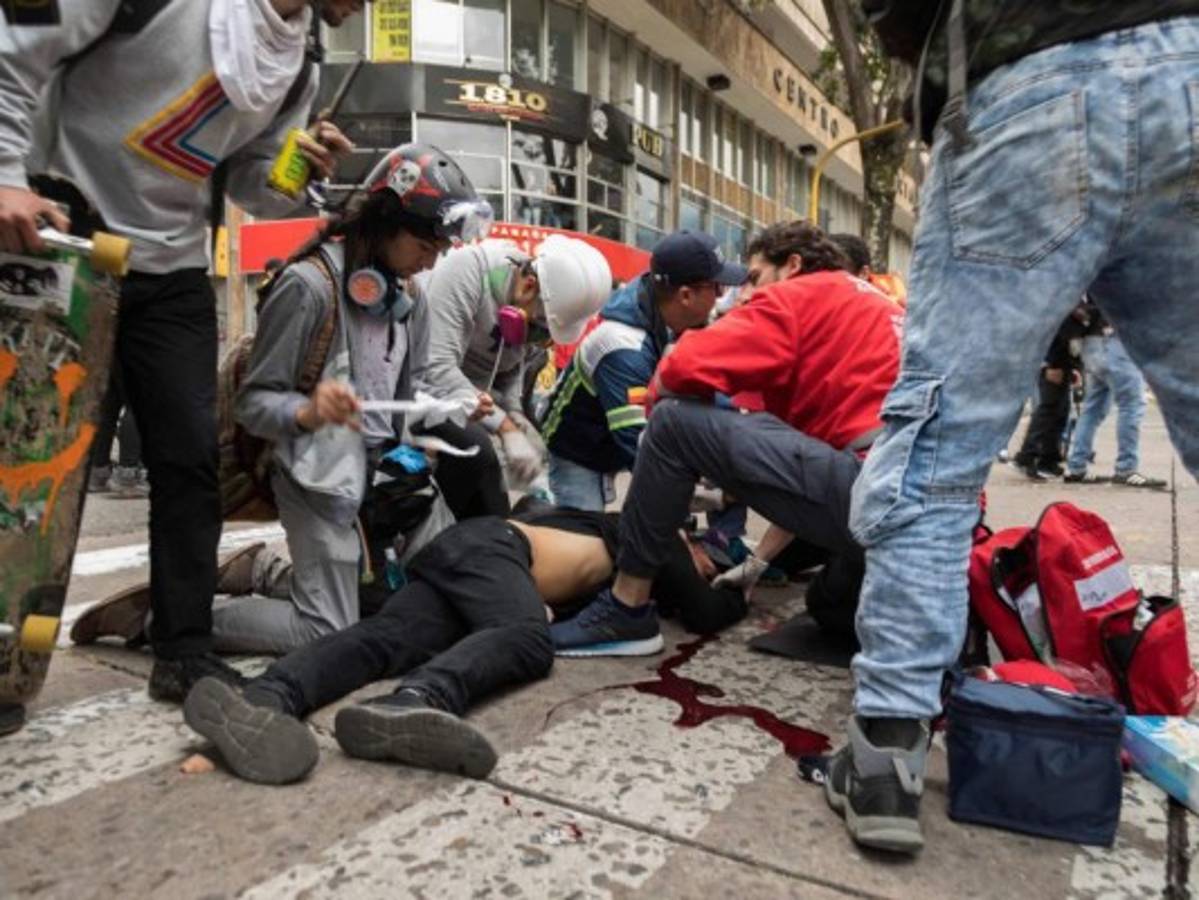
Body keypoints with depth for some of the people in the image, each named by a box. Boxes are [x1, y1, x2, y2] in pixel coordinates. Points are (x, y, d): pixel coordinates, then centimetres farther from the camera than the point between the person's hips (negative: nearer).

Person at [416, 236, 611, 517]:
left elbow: (512, 368, 7)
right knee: (476, 451, -30)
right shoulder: (467, 270, -26)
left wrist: (515, 414, -13)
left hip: (475, 399, 7)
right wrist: (505, 426, -36)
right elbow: (436, 368, -32)